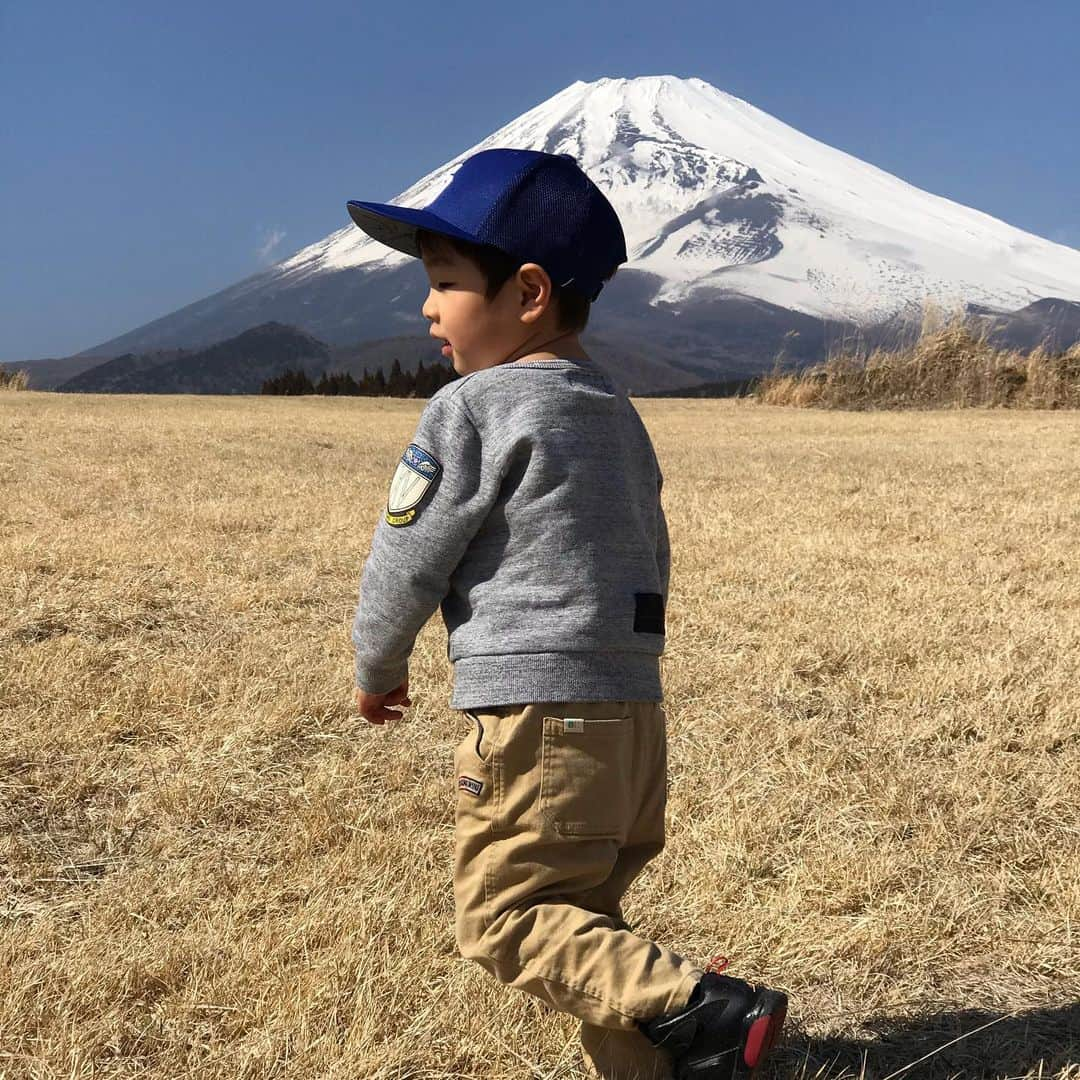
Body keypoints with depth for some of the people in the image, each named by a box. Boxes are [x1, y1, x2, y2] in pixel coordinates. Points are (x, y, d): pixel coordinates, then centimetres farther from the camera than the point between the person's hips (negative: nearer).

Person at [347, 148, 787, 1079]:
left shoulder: (470, 408, -9)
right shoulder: (619, 413, 16)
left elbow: (407, 559, -6)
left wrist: (378, 669, 11)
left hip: (534, 719, -8)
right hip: (635, 711, 9)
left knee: (503, 917, -2)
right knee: (578, 917, 15)